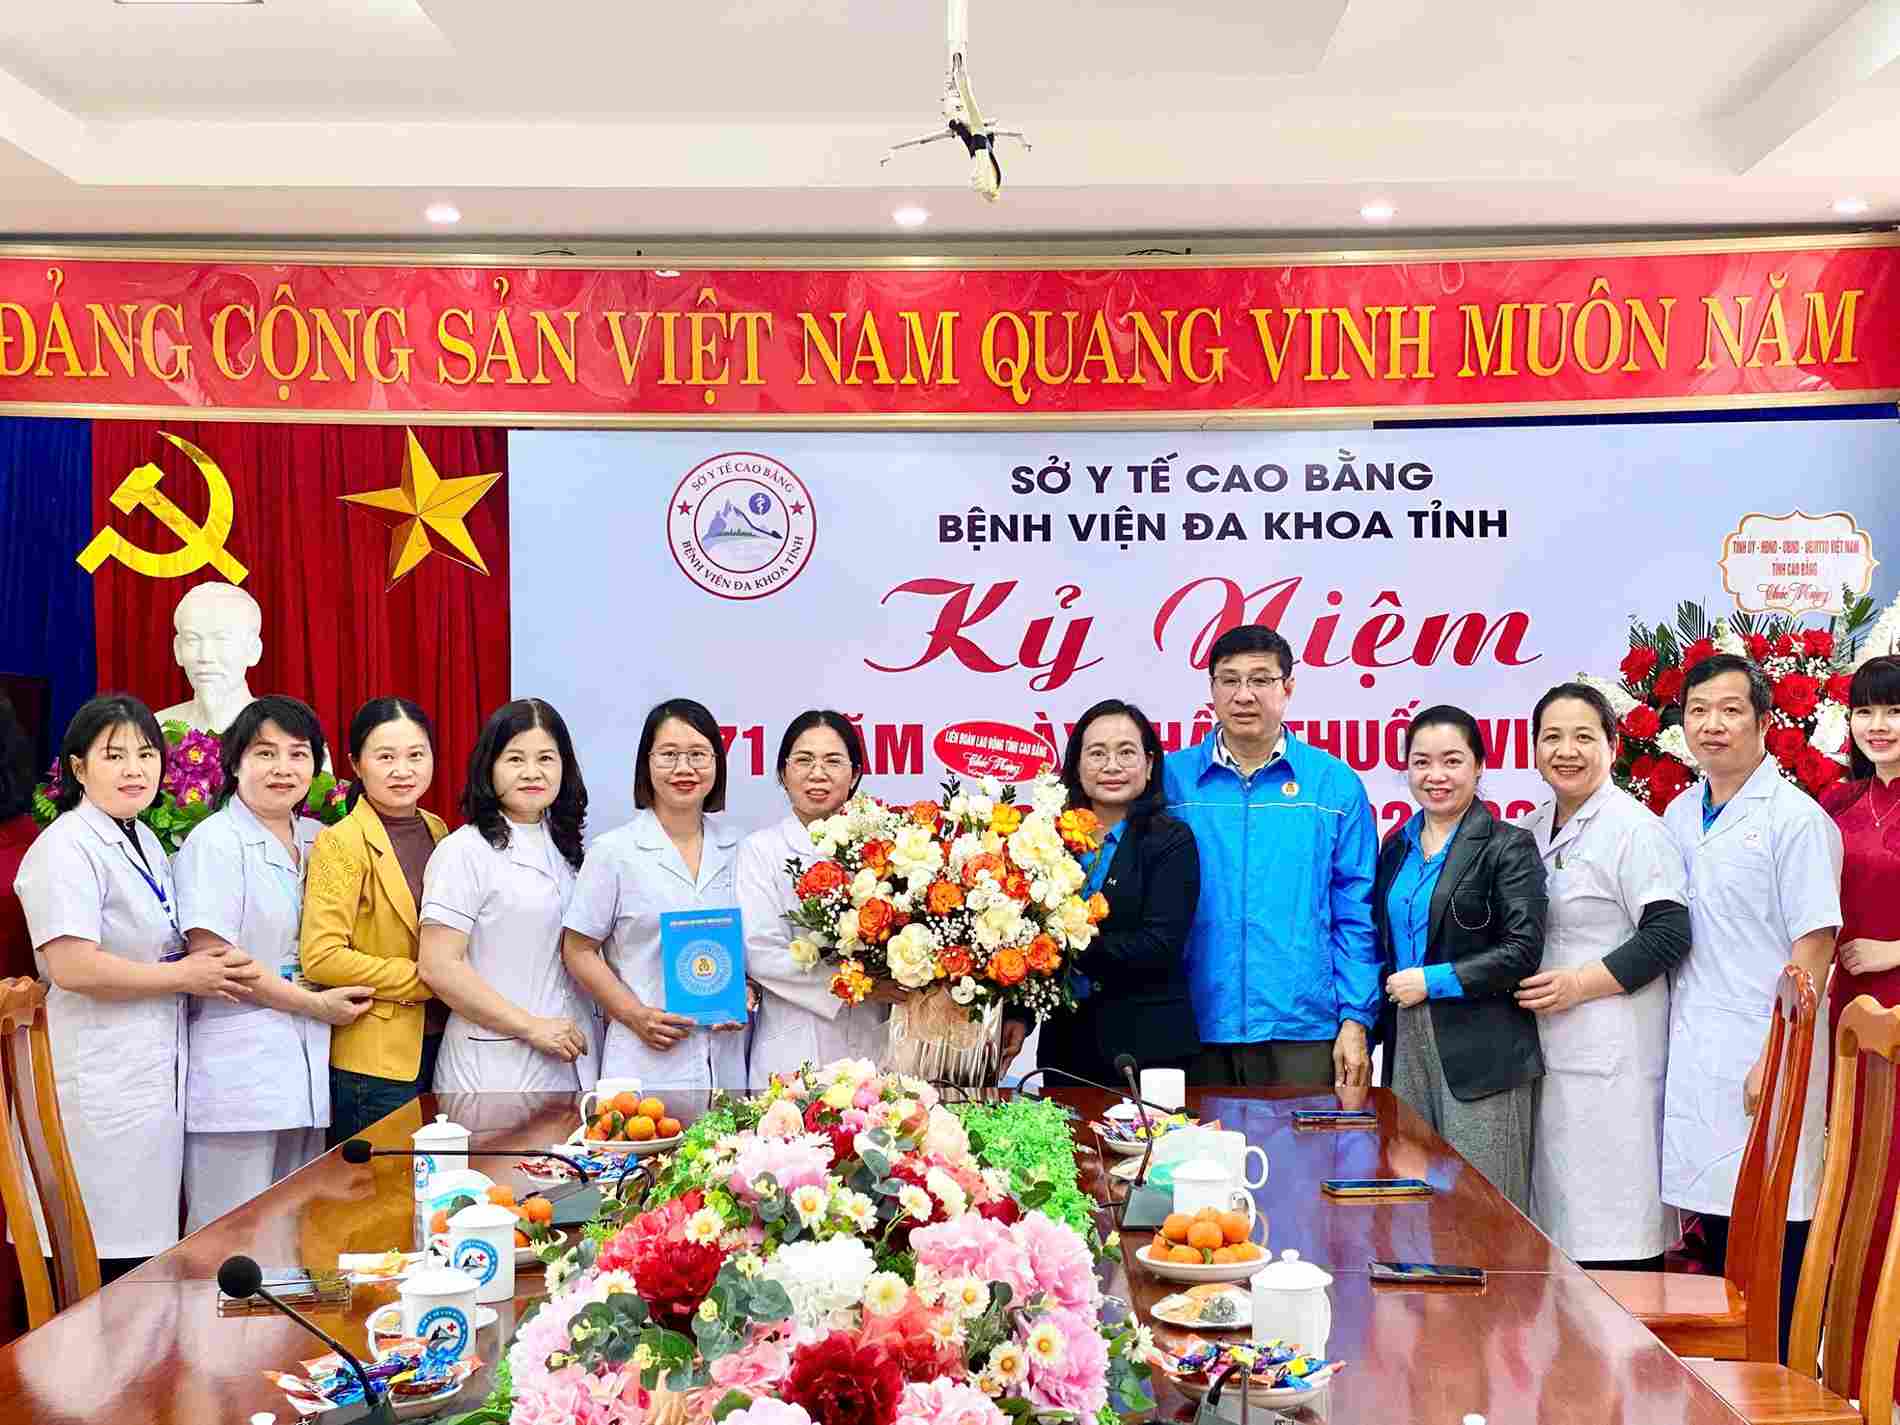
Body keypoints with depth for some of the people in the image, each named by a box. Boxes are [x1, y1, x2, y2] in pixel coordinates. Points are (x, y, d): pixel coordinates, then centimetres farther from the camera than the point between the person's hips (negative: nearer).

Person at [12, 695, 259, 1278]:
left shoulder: (144, 842, 15)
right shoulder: (67, 849, -12)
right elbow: (72, 967, -22)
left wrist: (215, 966, 10)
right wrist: (185, 977, -13)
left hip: (153, 1072, 9)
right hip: (100, 1090, -9)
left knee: (145, 1249, 12)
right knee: (108, 1257, -5)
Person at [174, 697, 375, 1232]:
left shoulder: (316, 840, 12)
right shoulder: (216, 841, -8)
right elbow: (212, 956, -15)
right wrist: (314, 1004, -11)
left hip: (306, 1065, 7)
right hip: (237, 1069, -7)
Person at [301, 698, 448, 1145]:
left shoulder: (437, 831, 9)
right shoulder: (341, 843, -11)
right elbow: (322, 958, -19)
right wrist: (423, 979, -15)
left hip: (438, 1044, 6)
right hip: (374, 1062, -6)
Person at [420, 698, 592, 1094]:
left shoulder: (563, 847, 11)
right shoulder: (465, 851, -10)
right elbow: (438, 966, -16)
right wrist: (532, 1027, -15)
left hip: (570, 1062, 6)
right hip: (495, 1071, -6)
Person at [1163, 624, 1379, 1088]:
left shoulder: (1335, 784, 3)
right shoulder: (1170, 779, 3)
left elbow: (1355, 914, 4)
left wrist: (1356, 1019, -2)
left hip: (1301, 1032, 0)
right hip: (1194, 1031, 1)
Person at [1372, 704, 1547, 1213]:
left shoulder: (1508, 847, -5)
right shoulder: (1397, 846, 14)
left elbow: (1523, 950, -12)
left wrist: (1433, 981, -13)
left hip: (1479, 1051, -6)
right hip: (1405, 1043, 6)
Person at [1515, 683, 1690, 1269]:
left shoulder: (1634, 827, -8)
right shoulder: (1532, 829, 14)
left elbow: (1669, 935, -14)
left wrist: (1580, 984, -16)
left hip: (1612, 1056, -7)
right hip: (1548, 1050, 7)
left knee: (1615, 1225, -5)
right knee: (1559, 1207, 11)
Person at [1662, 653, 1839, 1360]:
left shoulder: (1795, 818, -8)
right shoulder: (1679, 816, 12)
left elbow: (1814, 945, -12)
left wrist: (1776, 1060, -17)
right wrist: (1672, 1040, 12)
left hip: (1762, 1059, -6)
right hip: (1691, 1056, 6)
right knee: (1718, 1237, 12)